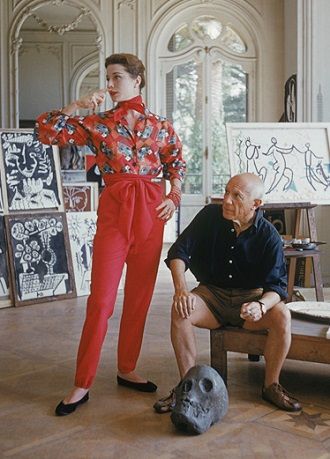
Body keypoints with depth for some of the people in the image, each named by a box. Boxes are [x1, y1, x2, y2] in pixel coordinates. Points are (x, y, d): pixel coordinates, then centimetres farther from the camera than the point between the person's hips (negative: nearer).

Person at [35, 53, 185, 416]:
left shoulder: (161, 126, 9)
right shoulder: (96, 124, 4)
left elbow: (177, 164, 20)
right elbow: (46, 131, -4)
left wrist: (174, 197, 5)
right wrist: (79, 105, -11)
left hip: (151, 212, 3)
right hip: (114, 211, -2)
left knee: (140, 296, 8)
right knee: (101, 299, -6)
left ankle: (127, 369, 23)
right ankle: (82, 384, 3)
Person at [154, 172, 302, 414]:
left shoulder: (269, 236, -12)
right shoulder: (210, 216, -8)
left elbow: (277, 286, -16)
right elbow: (179, 251, -9)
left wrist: (261, 305, -39)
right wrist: (181, 289, -27)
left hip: (250, 297, 0)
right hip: (212, 293, 1)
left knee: (282, 315, -29)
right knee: (180, 310, -30)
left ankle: (271, 385, -8)